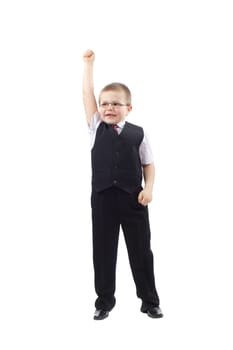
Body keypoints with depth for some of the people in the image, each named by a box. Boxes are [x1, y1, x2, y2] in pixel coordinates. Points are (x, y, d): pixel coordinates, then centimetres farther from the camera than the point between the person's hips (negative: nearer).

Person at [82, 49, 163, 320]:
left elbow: (148, 164, 5)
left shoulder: (138, 133, 2)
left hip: (133, 198, -1)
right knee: (103, 251, 9)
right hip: (103, 197, 1)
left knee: (141, 250, 8)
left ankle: (149, 301, 23)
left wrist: (148, 188, -10)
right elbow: (87, 93, 1)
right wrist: (88, 62, 3)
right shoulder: (96, 127, 4)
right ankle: (104, 301, 24)